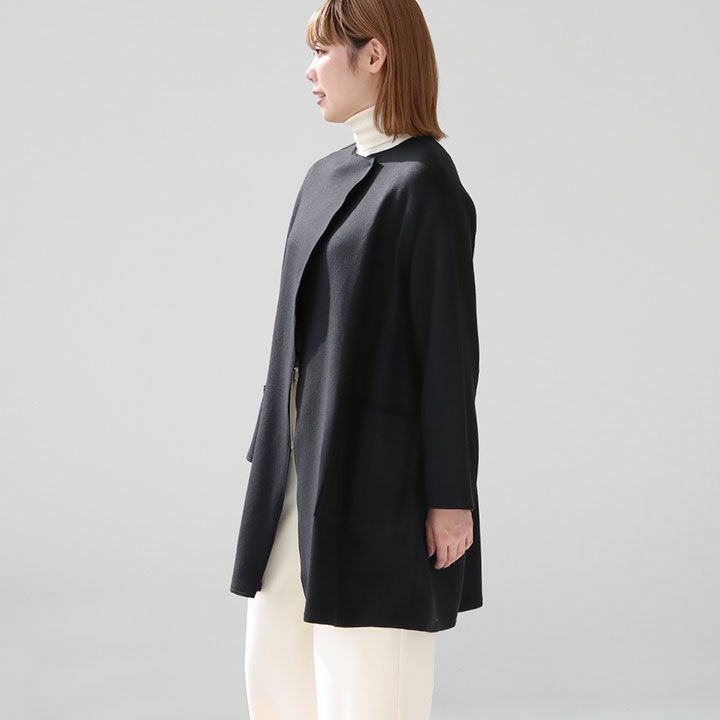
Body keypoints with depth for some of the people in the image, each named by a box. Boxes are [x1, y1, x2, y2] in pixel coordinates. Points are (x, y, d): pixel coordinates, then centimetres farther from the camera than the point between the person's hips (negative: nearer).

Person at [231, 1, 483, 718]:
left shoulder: (424, 182, -12)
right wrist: (273, 456, 17)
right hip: (302, 468, 9)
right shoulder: (326, 177, 13)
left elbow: (450, 346, -13)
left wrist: (449, 498, -14)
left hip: (376, 474, -9)